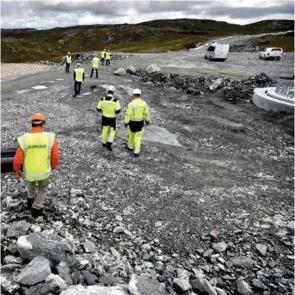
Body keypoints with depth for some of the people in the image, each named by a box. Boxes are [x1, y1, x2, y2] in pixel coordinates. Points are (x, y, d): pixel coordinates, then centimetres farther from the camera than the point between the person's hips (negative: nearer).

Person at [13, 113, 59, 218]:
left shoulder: (24, 139, -20)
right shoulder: (50, 138, -20)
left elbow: (17, 160, -14)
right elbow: (55, 157, -12)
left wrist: (17, 170, 6)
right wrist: (53, 167, 9)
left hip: (29, 171, 1)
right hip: (44, 171, -1)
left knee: (31, 181, 35)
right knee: (42, 189, 27)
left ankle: (30, 200, 54)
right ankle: (36, 209, 32)